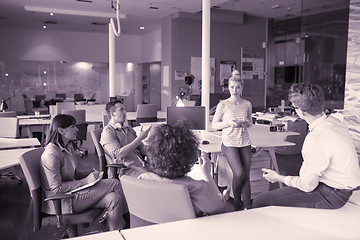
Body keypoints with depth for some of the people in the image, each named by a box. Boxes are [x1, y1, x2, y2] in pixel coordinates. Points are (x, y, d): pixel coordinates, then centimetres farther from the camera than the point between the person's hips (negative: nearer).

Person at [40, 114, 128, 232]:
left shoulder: (68, 146, 8)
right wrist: (86, 181, -20)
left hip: (72, 190, 9)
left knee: (114, 199, -13)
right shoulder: (51, 154, -21)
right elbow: (57, 188, -21)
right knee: (115, 184, -16)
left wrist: (90, 174, 0)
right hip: (63, 201, -9)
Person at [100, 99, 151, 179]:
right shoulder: (107, 132, -2)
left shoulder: (128, 128, 24)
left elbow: (142, 149, 23)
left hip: (141, 166, 7)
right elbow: (120, 154, -16)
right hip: (124, 169, -7)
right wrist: (140, 138, -14)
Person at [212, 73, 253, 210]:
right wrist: (229, 123, -16)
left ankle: (247, 207, 8)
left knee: (246, 176, -1)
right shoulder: (223, 104, -3)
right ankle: (236, 202, 12)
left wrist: (248, 123, -3)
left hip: (245, 143, 4)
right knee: (239, 174, -15)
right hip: (229, 143, -3)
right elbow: (214, 125, -1)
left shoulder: (247, 104, 7)